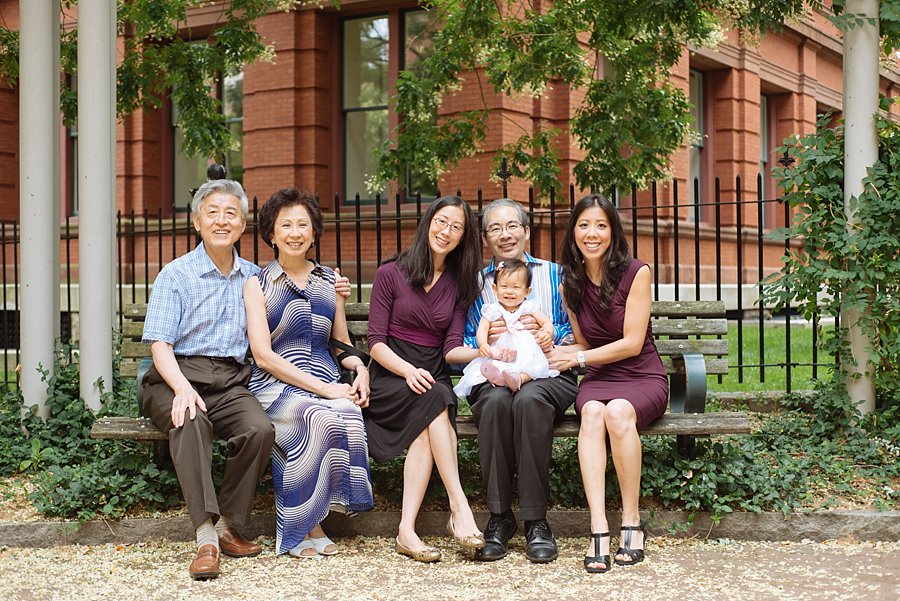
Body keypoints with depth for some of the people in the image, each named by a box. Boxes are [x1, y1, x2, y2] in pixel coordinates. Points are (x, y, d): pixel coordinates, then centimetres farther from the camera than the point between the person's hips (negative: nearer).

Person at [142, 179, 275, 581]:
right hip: (178, 376, -3)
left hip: (230, 381, 3)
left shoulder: (254, 278, 18)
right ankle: (206, 537, -37)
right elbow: (160, 346, -2)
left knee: (260, 429, -29)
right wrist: (182, 388, -22)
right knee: (190, 422, -36)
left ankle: (227, 526, -15)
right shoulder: (175, 275, 6)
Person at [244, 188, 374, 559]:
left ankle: (309, 522, -18)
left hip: (327, 386, 4)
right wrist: (322, 388, -15)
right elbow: (263, 354, -5)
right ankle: (303, 525, -18)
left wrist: (360, 368, 0)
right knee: (321, 419, -35)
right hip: (275, 387, -3)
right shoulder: (258, 284, 5)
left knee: (347, 414, -33)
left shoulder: (330, 281, 17)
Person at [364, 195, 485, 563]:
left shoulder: (459, 285, 14)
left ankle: (407, 528, -39)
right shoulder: (391, 274, 4)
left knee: (426, 427, -34)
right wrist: (408, 370, -21)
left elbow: (451, 349, 3)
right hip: (389, 378, -2)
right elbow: (376, 342, -2)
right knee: (434, 400, -36)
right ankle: (459, 508, -40)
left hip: (433, 378, 2)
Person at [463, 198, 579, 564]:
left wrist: (552, 335, -8)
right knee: (496, 401, -36)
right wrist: (485, 339, -6)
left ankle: (536, 520, -28)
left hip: (547, 373, -1)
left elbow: (577, 333, 12)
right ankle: (499, 517, -25)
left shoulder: (554, 274, 18)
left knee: (529, 399, -37)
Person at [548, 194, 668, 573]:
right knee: (592, 412, -33)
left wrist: (578, 358, -10)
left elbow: (632, 343, -10)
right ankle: (598, 528, -41)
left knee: (618, 410, -37)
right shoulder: (570, 283, 9)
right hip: (598, 380, 3)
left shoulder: (635, 273, -6)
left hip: (643, 377, -3)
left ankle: (631, 522, -25)